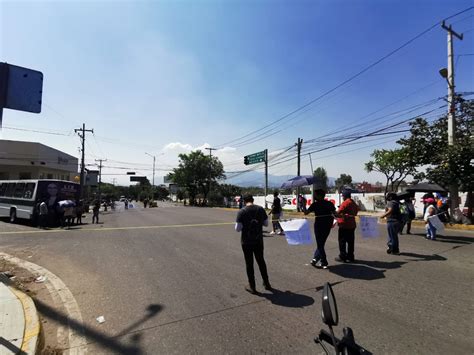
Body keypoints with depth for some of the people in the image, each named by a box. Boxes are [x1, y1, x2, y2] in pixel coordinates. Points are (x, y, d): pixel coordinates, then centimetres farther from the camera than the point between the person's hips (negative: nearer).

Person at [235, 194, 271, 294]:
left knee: (249, 263, 10)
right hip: (258, 240, 3)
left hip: (246, 242, -3)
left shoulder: (241, 212, -14)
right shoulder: (260, 209, -5)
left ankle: (252, 287, 19)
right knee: (261, 261, 20)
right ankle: (266, 283, 30)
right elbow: (266, 223, 3)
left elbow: (237, 229, -14)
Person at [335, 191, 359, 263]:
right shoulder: (354, 203, 11)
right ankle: (350, 257, 18)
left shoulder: (345, 203, -16)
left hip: (344, 225, -8)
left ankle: (342, 257, 5)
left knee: (342, 241, 1)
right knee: (350, 241, 12)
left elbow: (339, 212, -18)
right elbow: (356, 212, 20)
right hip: (352, 225, 8)